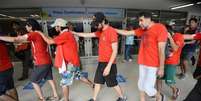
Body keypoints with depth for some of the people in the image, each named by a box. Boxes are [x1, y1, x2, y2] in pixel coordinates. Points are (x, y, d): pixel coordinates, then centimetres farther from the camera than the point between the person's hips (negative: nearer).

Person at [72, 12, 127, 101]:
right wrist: (73, 33, 16)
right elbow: (87, 35, 17)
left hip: (108, 63, -8)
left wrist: (109, 66, -22)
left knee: (113, 83, 10)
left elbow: (115, 51, -19)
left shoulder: (112, 32, -17)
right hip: (101, 62, 8)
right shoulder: (100, 32, 9)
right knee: (97, 81, 18)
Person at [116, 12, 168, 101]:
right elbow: (127, 33, 9)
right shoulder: (142, 30, 8)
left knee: (148, 88, 0)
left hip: (153, 65, -6)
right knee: (141, 85, 15)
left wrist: (161, 68, -14)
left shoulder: (160, 28, -13)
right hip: (142, 63, 7)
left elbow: (161, 50, -15)